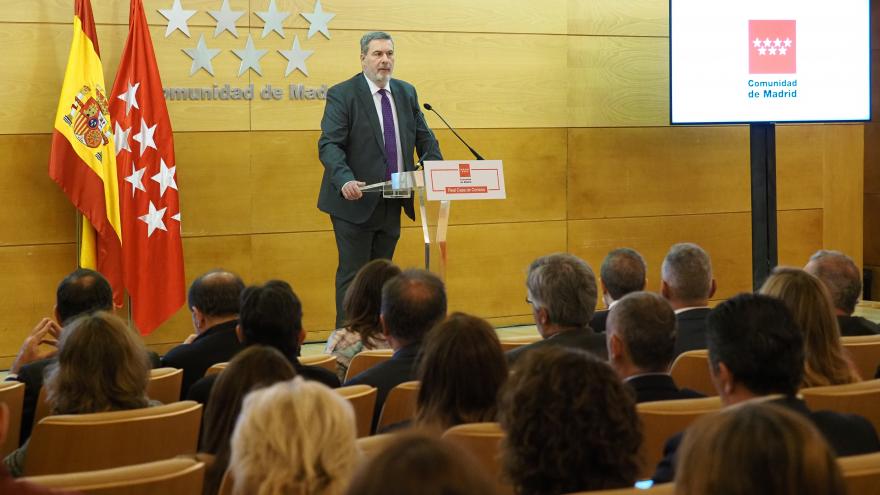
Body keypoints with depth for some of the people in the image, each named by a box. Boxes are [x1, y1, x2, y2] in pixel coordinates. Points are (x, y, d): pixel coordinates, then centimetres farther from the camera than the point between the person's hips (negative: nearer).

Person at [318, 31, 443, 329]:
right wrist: (345, 180, -33)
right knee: (353, 275, -2)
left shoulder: (406, 93, 11)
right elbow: (329, 145, -16)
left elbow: (424, 138, 15)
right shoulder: (342, 95, -8)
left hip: (392, 204, 6)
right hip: (356, 202, -6)